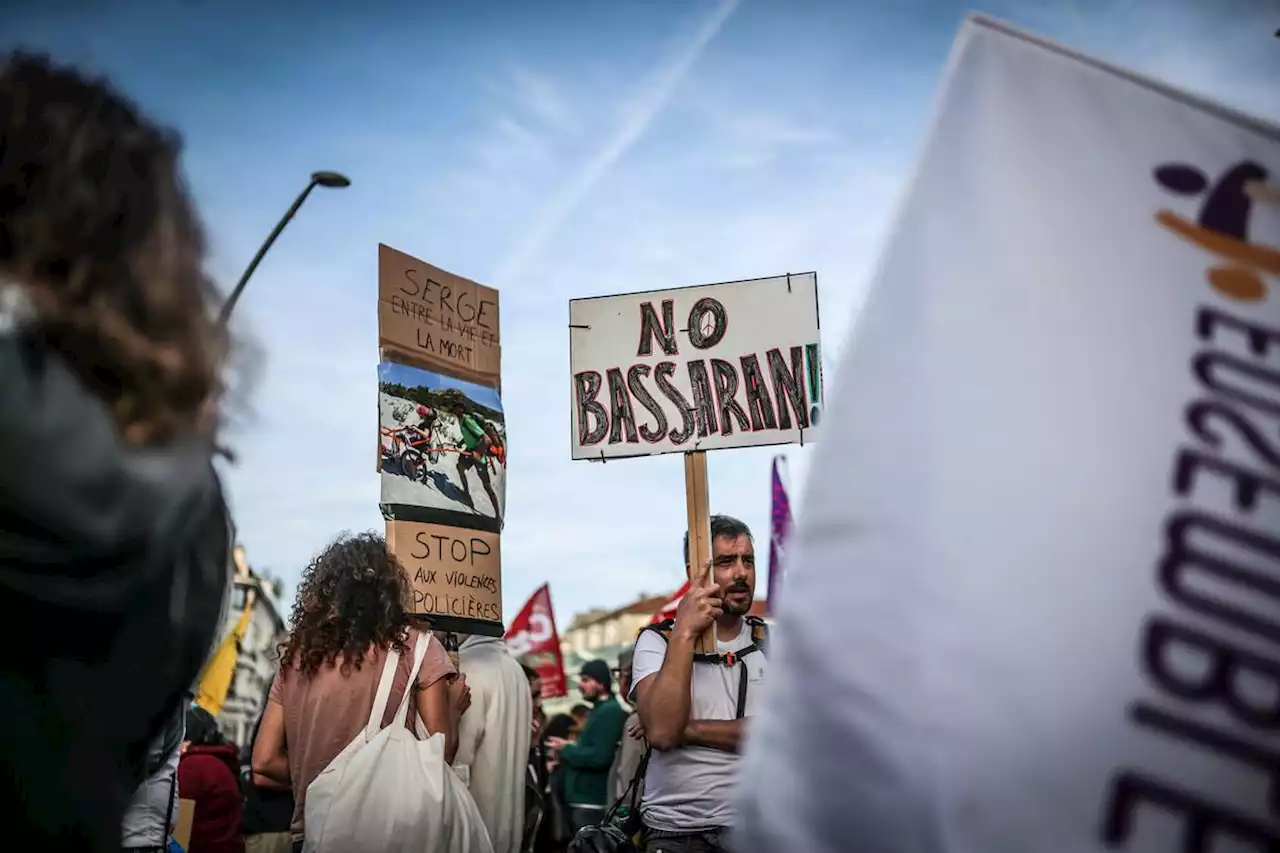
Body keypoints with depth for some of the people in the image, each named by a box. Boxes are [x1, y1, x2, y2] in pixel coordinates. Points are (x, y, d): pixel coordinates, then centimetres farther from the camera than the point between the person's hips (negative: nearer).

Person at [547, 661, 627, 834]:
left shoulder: (610, 711, -13)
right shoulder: (599, 710, 19)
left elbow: (600, 757, -22)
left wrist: (566, 750, -10)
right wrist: (568, 750, 6)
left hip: (592, 803, -10)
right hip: (582, 801, 10)